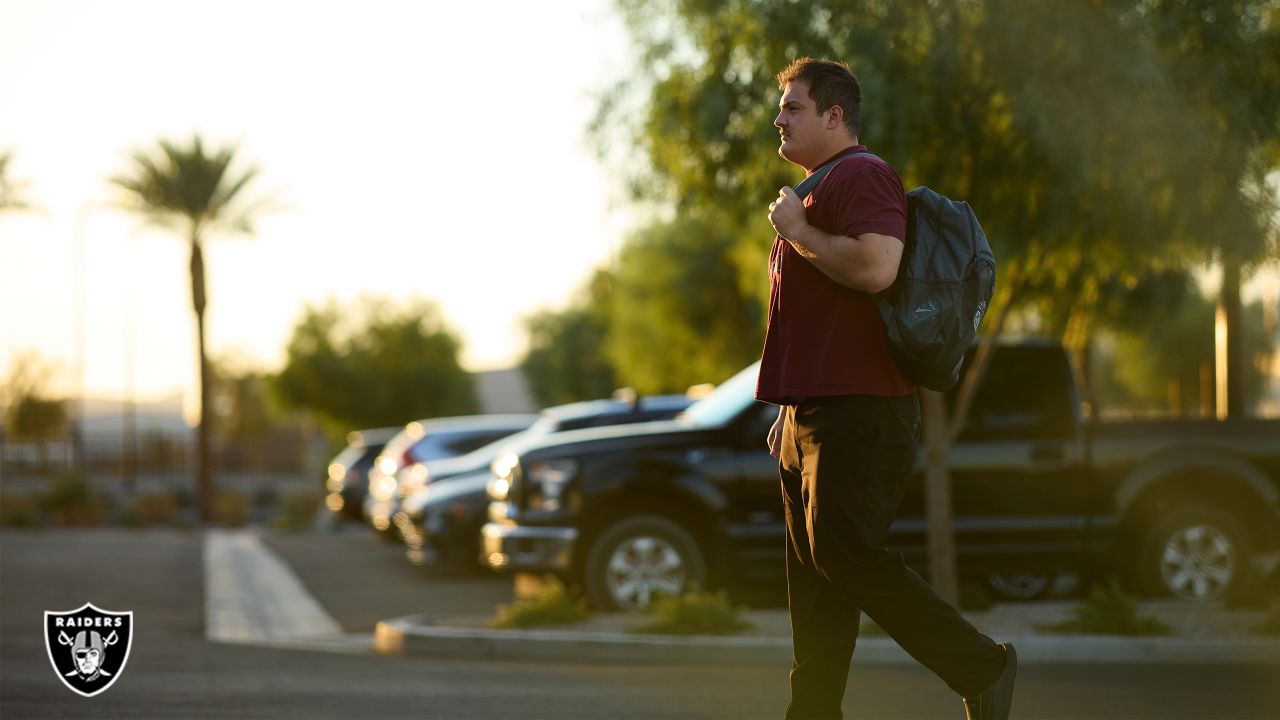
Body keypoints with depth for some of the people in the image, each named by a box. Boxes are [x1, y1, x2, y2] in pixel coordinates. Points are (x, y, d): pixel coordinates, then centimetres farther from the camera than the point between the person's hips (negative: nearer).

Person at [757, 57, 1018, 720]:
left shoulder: (862, 177, -8)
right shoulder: (818, 191, 25)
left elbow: (876, 267, -27)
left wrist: (799, 233, -12)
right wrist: (792, 412, 26)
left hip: (859, 411, -11)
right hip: (813, 415, 11)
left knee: (843, 554, -17)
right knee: (815, 574, 8)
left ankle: (982, 666, -10)